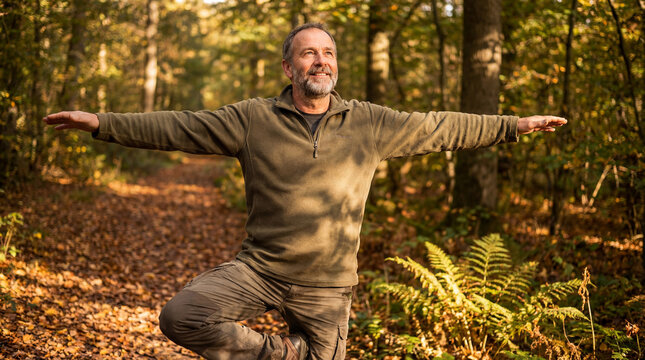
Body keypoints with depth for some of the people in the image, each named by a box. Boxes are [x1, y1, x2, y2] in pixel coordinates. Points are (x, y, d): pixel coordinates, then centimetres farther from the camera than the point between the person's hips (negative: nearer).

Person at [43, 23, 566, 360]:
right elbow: (179, 128, -2)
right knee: (181, 317, -20)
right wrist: (104, 124, -8)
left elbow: (439, 129, 7)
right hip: (259, 268, 0)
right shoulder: (253, 120, -2)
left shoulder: (370, 124, 1)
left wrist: (514, 126, 8)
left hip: (326, 287, 1)